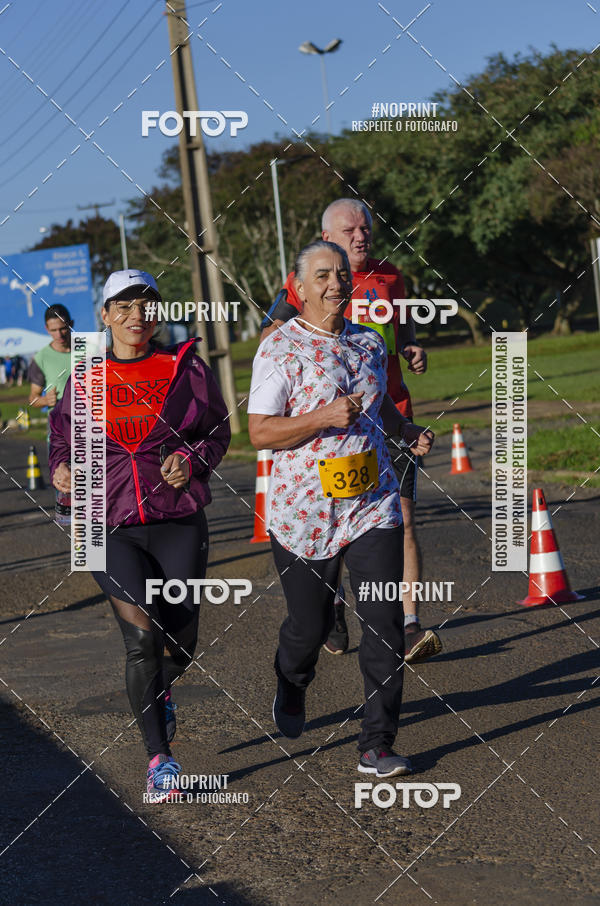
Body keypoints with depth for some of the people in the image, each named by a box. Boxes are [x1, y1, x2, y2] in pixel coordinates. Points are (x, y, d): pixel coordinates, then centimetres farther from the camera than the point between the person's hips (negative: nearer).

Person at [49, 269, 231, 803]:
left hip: (178, 522, 1)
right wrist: (63, 470, -3)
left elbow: (218, 429, 13)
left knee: (180, 642, 0)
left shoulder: (184, 368, 6)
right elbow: (63, 437, 19)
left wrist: (192, 459, -6)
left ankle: (161, 694, 39)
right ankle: (160, 758, -1)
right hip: (110, 526, 0)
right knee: (142, 636, -13)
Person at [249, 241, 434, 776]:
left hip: (373, 505, 4)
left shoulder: (369, 343, 10)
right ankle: (291, 692, 45)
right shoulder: (280, 348, -9)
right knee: (310, 624, 10)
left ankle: (377, 745, -1)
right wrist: (324, 417, -24)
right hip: (305, 511, -4)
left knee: (384, 623, -7)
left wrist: (408, 431, 9)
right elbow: (260, 432, -13)